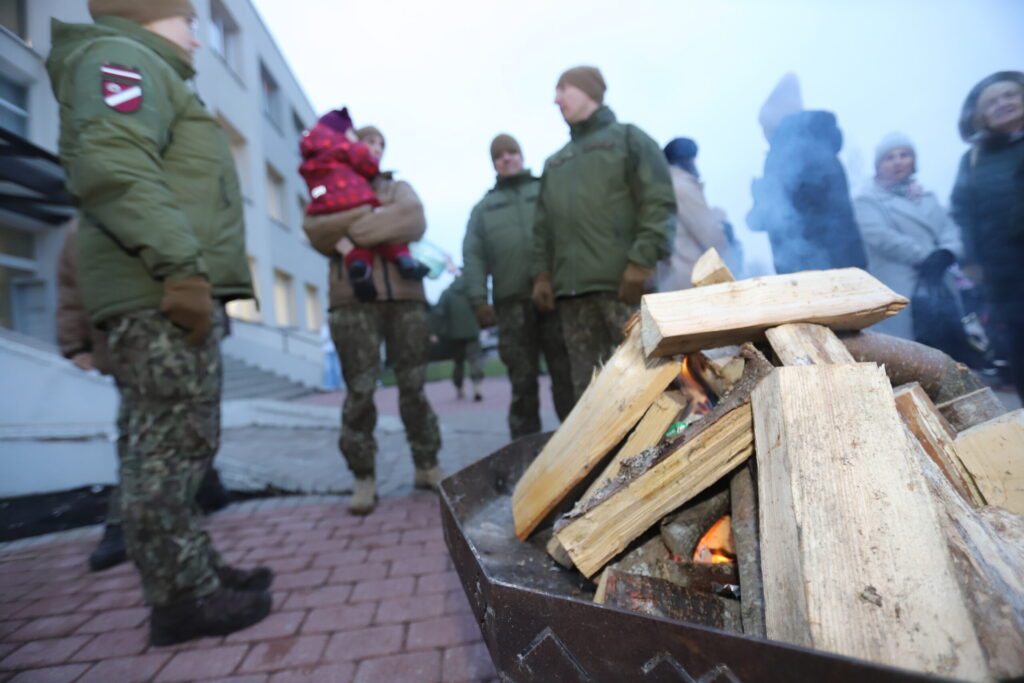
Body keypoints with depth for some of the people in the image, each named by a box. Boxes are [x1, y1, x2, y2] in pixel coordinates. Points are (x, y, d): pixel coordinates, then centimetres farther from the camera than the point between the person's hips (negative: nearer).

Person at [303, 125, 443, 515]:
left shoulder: (399, 188, 24)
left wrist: (354, 228, -7)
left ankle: (427, 466, 13)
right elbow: (316, 230, -1)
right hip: (353, 297, -1)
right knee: (360, 390, -7)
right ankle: (364, 478, 5)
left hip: (404, 295, 2)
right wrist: (379, 218, -9)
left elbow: (413, 219, 1)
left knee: (414, 385, 2)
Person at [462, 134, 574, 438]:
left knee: (567, 375, 0)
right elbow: (473, 255, 10)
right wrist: (478, 299, -4)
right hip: (511, 302, 1)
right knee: (522, 381, 2)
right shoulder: (483, 207, 22)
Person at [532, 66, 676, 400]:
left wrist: (642, 260, -13)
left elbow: (660, 202, -2)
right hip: (571, 288, 5)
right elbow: (543, 224, 22)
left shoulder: (627, 138, 12)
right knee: (586, 382, 4)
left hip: (623, 282, -5)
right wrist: (542, 272, 8)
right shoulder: (554, 162, 28)